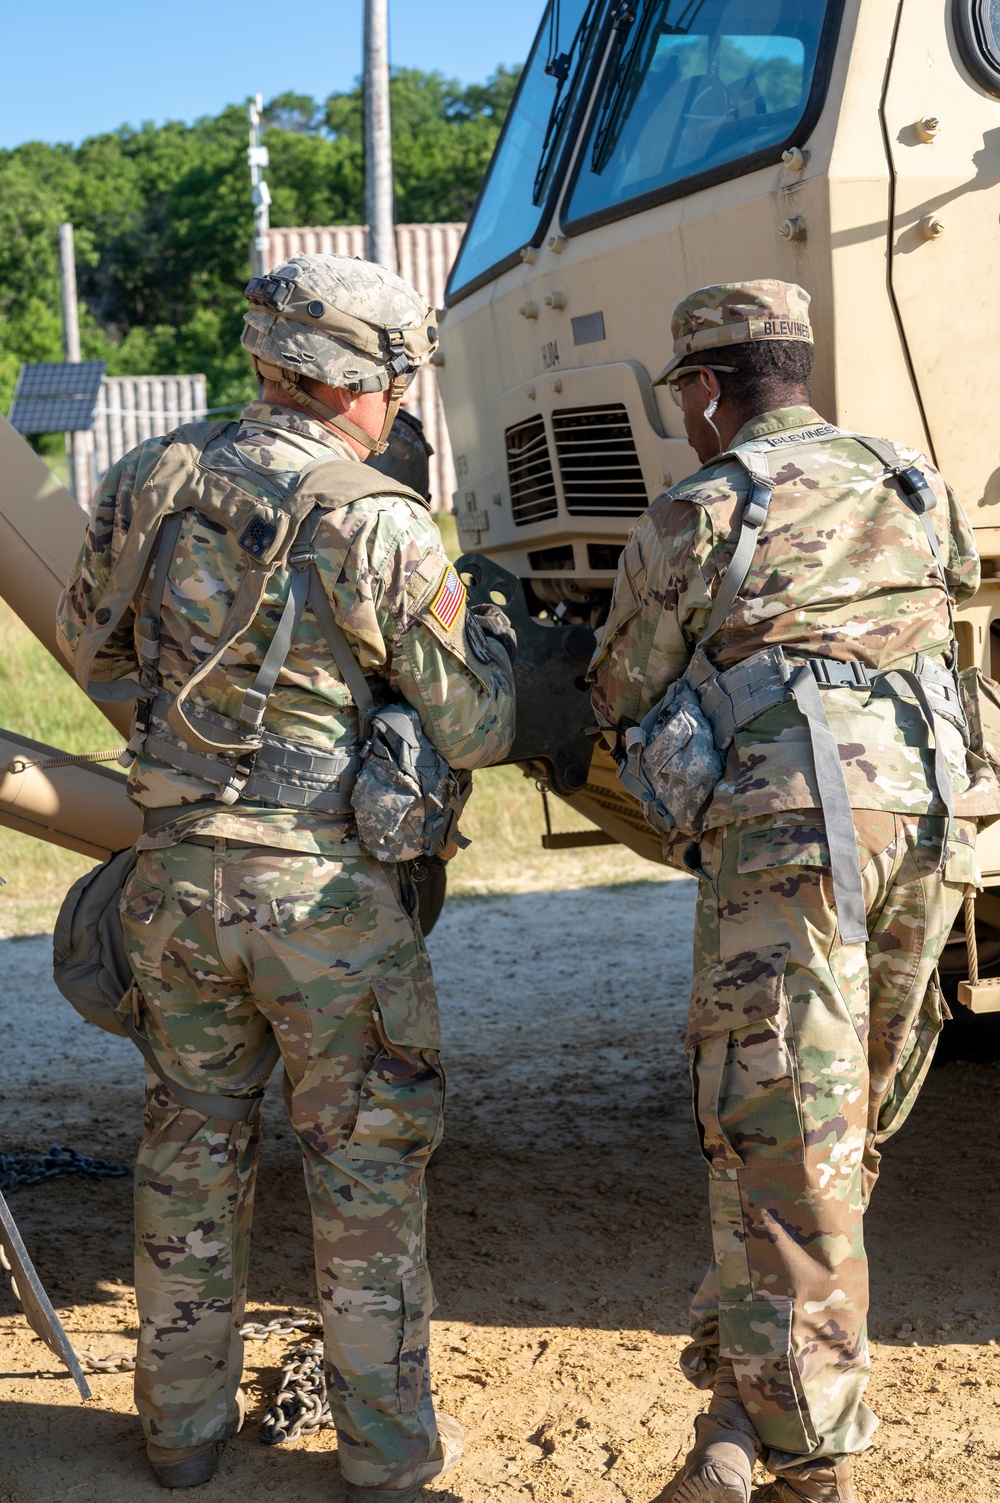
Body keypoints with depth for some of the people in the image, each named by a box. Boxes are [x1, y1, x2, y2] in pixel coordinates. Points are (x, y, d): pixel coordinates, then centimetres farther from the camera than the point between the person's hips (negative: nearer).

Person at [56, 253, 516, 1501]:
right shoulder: (377, 526, -15)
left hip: (177, 875, 5)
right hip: (328, 889, -4)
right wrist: (493, 636, 11)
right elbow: (471, 729, -9)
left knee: (191, 1151, 18)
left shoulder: (151, 483, 0)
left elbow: (92, 648, 15)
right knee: (366, 1164, 10)